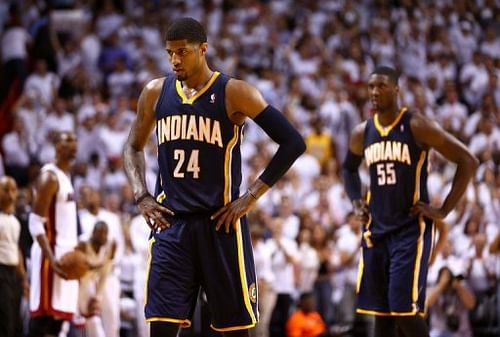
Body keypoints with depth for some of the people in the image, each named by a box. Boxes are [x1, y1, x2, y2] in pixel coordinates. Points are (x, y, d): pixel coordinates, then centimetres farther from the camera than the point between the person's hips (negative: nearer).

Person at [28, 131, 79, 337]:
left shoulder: (66, 176, 19)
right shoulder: (49, 177, -11)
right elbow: (36, 223, -18)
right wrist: (51, 258, -27)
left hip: (65, 255, 10)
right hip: (51, 254, -10)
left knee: (58, 316, 8)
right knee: (42, 315, -12)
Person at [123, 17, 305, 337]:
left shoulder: (234, 93, -7)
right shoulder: (156, 93, 6)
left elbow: (293, 143, -8)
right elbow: (134, 146, 22)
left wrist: (251, 197, -10)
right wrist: (142, 197, 5)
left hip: (221, 223, -3)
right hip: (170, 223, 3)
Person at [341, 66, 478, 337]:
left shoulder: (416, 126, -10)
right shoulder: (362, 133, 7)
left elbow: (468, 161, -9)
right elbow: (349, 168, 29)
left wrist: (443, 211, -11)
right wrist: (356, 203, 12)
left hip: (411, 229, -6)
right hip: (376, 230, 6)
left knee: (404, 309, -13)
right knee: (379, 310, 6)